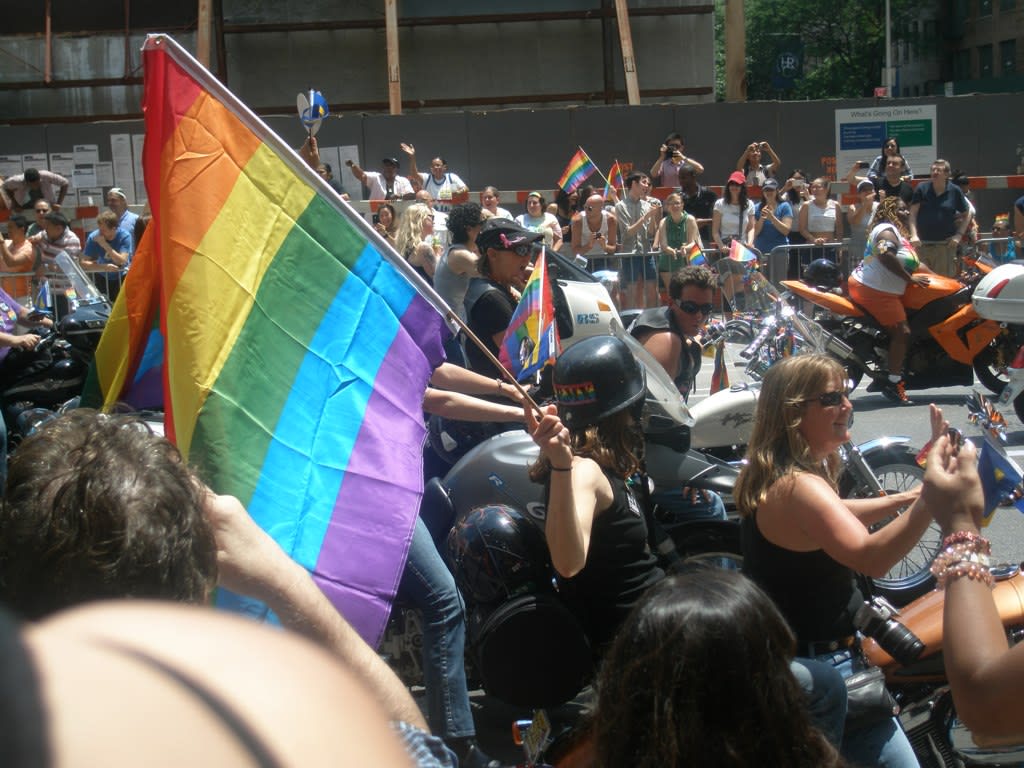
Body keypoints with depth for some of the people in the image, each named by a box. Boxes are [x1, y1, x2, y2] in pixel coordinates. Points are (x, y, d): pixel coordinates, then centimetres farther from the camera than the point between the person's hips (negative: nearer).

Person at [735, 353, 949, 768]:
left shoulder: (771, 474, 7)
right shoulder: (797, 486, -25)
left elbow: (832, 515, 24)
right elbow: (871, 556, -38)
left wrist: (904, 498, 14)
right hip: (820, 666, -11)